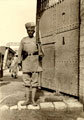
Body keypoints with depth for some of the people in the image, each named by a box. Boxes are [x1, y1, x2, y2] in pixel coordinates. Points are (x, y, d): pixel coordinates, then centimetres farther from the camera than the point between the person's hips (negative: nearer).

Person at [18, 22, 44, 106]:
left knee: (34, 81, 0)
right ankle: (27, 100, 10)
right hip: (26, 62, 1)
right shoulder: (23, 40, 9)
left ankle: (33, 100, 7)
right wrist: (19, 61, 3)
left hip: (35, 62, -1)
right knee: (26, 81, 3)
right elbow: (20, 51, 9)